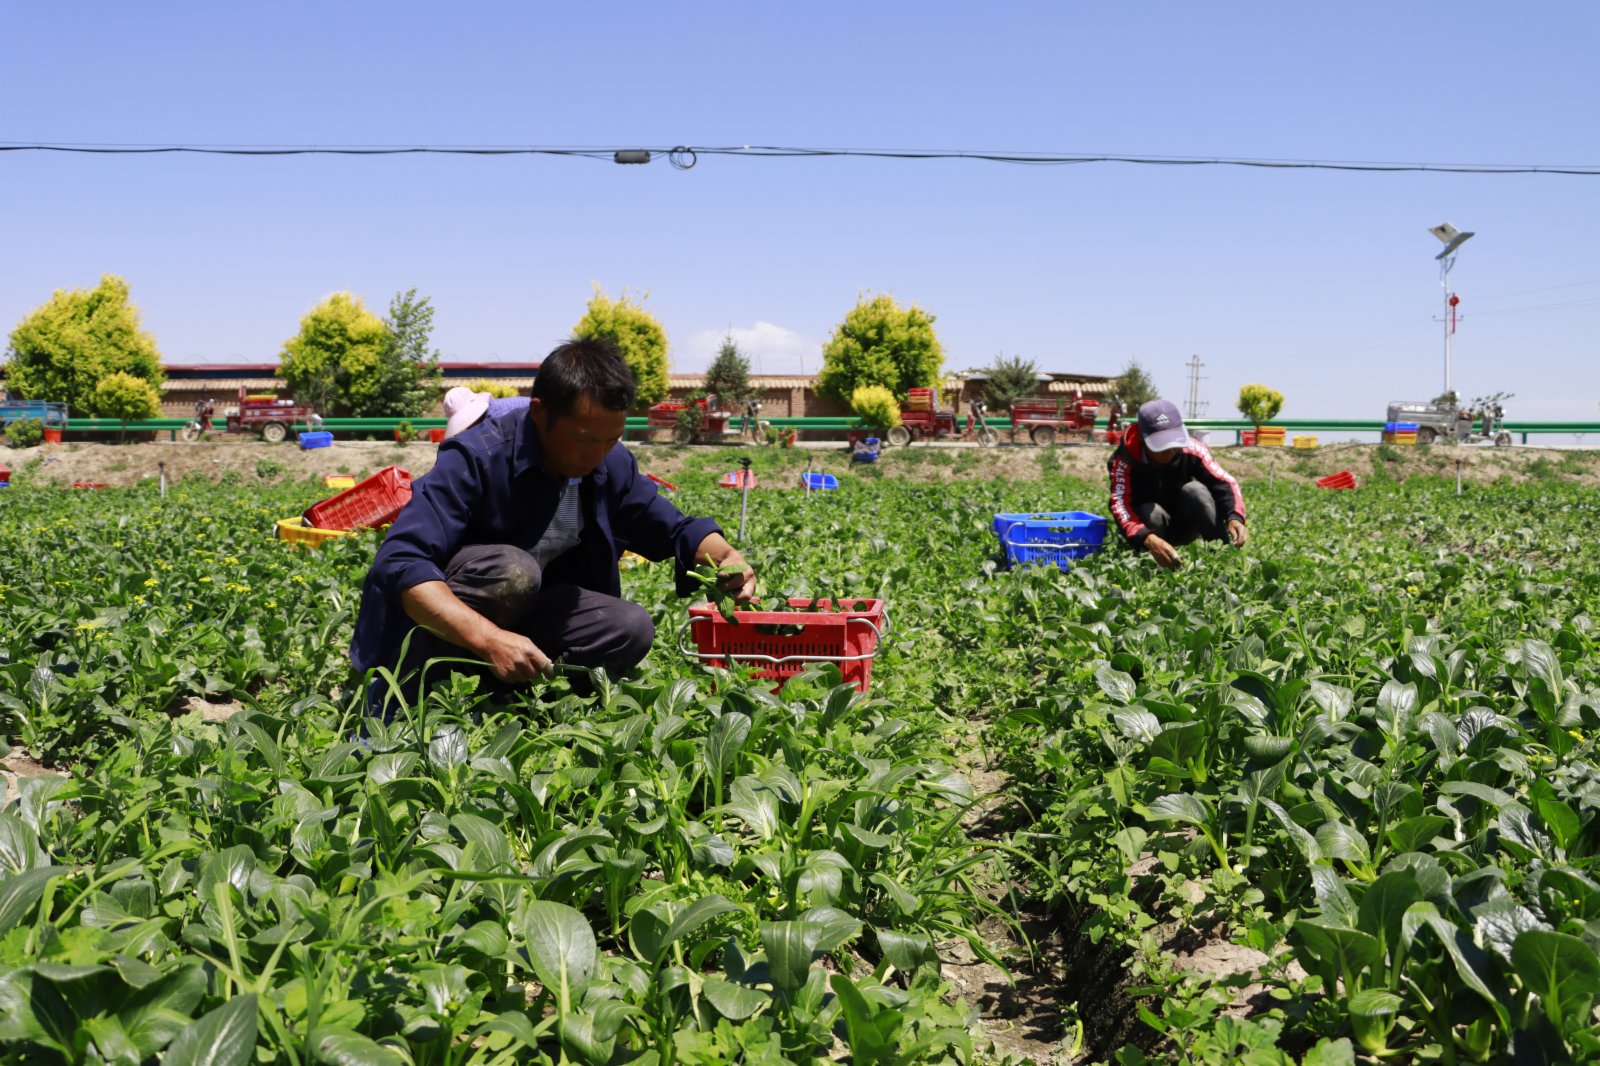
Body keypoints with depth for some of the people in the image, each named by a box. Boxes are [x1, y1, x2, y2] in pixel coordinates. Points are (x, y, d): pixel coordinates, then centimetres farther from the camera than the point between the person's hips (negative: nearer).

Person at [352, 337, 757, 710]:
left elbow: (673, 528, 8)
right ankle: (409, 690, -19)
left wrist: (725, 556, -16)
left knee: (632, 629, -16)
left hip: (526, 612, 6)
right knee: (511, 570, -35)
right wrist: (487, 639, -47)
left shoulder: (612, 465, -6)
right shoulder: (477, 458, -26)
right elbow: (400, 564, -35)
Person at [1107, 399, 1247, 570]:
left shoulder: (1192, 450, -19)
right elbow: (1120, 504, -39)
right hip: (1146, 530, -2)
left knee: (1195, 490, -28)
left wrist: (1234, 517, -43)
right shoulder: (1126, 460, -27)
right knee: (1152, 514, -36)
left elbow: (1224, 483, -21)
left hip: (1183, 527, 2)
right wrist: (1148, 539, -58)